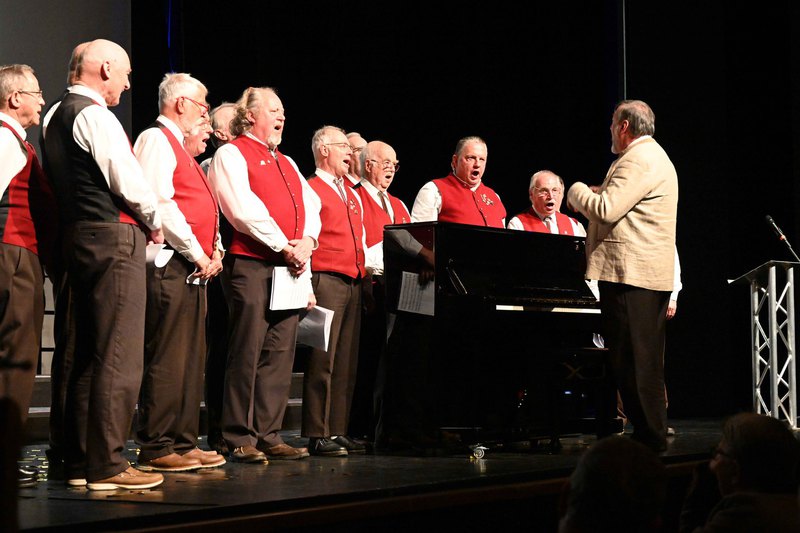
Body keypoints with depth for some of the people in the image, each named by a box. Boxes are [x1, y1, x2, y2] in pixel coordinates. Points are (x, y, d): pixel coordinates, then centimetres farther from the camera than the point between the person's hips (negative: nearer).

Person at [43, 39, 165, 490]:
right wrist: (154, 223, 2)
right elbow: (128, 181, -16)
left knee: (90, 356, 12)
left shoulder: (60, 116, 19)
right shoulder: (94, 115, -11)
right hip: (114, 237, -10)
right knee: (118, 357, -8)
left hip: (80, 239, 10)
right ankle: (107, 465, -8)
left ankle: (80, 462, 16)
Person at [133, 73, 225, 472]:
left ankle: (183, 443, 16)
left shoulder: (182, 151, 24)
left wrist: (215, 249, 9)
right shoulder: (157, 140, -6)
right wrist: (196, 253, -14)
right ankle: (156, 449, -6)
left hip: (194, 270, 10)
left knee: (190, 359, 10)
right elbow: (159, 203, -17)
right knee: (166, 359, -9)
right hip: (170, 266, -10)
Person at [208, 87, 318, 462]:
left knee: (280, 354, 4)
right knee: (247, 353, -7)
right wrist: (285, 247, -12)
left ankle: (269, 436, 8)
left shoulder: (287, 163, 25)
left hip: (289, 268, 7)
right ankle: (240, 439, -3)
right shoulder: (231, 154, 1)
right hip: (250, 265, -7)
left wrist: (307, 242, -4)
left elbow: (311, 207, 17)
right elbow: (244, 210, -11)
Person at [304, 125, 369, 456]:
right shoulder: (311, 189, -4)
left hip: (354, 282, 8)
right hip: (326, 280, -8)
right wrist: (307, 287, -16)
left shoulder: (352, 194, 22)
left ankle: (338, 431, 12)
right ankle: (318, 435, -7)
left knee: (346, 358, 7)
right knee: (323, 358, -9)